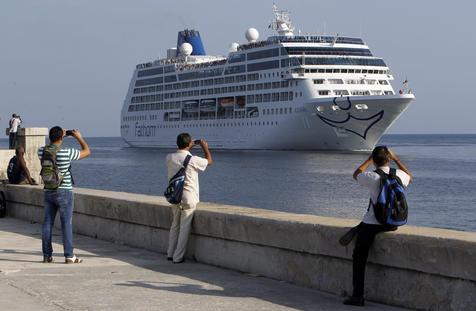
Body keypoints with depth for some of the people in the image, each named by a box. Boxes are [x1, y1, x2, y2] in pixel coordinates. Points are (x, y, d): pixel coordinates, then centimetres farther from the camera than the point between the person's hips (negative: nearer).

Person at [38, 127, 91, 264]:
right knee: (66, 224, -2)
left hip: (48, 192, 5)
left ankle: (47, 255, 11)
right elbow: (87, 151, -1)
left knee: (47, 223, 8)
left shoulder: (42, 151, -2)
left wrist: (57, 137, 26)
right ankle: (69, 256, -2)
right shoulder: (67, 152, -15)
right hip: (64, 192, -5)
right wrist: (79, 137, 12)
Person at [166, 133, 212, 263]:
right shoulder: (193, 160, -15)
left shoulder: (169, 158, -1)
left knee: (175, 224, 19)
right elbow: (209, 161, 4)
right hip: (188, 197, -5)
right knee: (185, 227, 1)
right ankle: (178, 257, 3)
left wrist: (189, 148, 27)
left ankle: (170, 253, 25)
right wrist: (205, 147, 18)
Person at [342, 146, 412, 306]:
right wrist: (396, 159, 22)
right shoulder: (399, 175, -5)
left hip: (372, 224, -4)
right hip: (393, 223, 4)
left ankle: (358, 296, 3)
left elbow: (356, 174, 9)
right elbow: (410, 177, 22)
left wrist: (369, 159, 15)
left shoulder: (372, 177, -14)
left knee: (359, 257, 5)